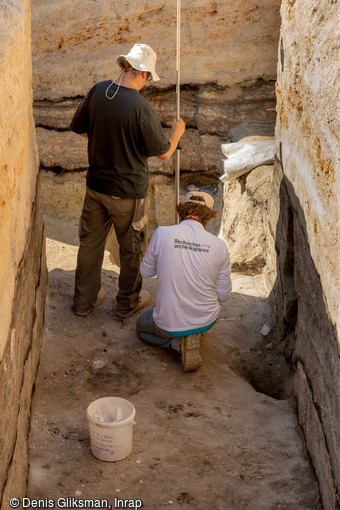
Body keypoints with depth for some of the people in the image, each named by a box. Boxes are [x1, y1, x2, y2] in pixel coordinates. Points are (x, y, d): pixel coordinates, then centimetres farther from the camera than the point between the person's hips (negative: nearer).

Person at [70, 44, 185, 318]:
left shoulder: (97, 91, -9)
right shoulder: (142, 108, -25)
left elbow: (79, 128, 6)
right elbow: (163, 153, -14)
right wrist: (177, 131, 5)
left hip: (96, 185, 5)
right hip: (128, 192, -5)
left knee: (90, 242, 20)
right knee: (132, 249, 16)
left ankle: (84, 300, 35)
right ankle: (128, 302, 34)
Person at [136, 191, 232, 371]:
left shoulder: (162, 234, -17)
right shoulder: (219, 245, -12)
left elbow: (146, 272, 0)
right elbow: (223, 295, -3)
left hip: (170, 323, -4)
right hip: (207, 320, 4)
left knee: (142, 325, 32)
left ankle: (179, 342, 4)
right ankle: (193, 335, 15)